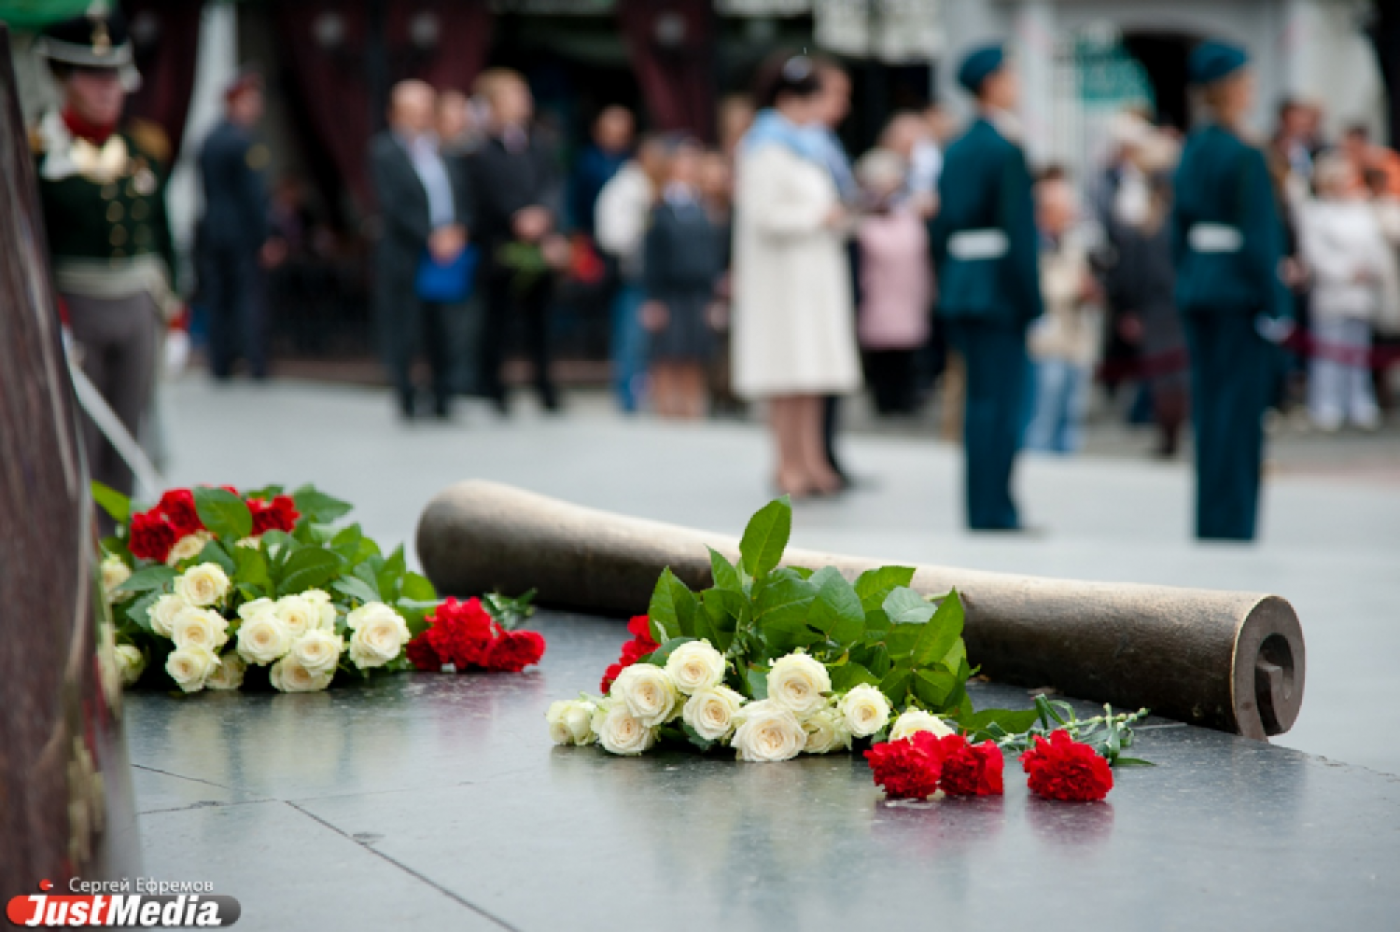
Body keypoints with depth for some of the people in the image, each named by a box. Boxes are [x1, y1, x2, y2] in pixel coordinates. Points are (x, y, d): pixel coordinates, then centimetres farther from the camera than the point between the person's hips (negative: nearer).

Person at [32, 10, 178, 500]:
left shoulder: (145, 145, 9)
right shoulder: (38, 149, -6)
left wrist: (172, 311, 12)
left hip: (138, 307, 5)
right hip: (74, 307, -4)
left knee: (127, 438, 9)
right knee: (77, 442, -2)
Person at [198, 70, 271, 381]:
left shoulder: (208, 141, 10)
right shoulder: (245, 142, -13)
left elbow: (205, 189, 14)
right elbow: (254, 195, -15)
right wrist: (263, 239, -13)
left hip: (212, 230, 7)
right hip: (242, 235, -7)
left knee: (218, 300, 8)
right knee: (251, 297, -4)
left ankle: (220, 365, 8)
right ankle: (256, 365, -6)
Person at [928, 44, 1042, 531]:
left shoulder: (955, 150, 13)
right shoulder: (1006, 151, -13)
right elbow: (1020, 231, -16)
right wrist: (1031, 301, -13)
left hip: (960, 288, 8)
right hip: (999, 289, -8)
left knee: (980, 402, 12)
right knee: (1001, 404, -5)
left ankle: (986, 509, 17)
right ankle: (994, 513, -4)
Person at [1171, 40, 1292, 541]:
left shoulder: (1193, 150, 9)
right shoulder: (1245, 158, -15)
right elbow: (1259, 238, -17)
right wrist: (1276, 307, -13)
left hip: (1197, 288, 8)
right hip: (1241, 292, -8)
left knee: (1208, 402, 11)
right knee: (1240, 406, -3)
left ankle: (1210, 520, 14)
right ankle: (1232, 523, -2)